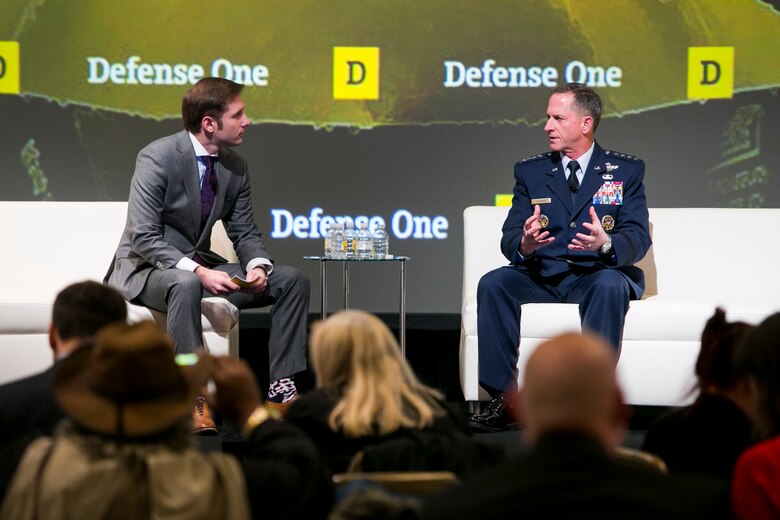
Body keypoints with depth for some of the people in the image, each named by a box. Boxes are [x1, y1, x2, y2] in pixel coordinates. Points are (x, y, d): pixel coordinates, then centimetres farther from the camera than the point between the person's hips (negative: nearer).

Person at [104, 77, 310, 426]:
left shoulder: (235, 166, 2)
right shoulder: (157, 158, -19)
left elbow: (244, 232, 9)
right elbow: (143, 238, -24)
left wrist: (258, 266, -14)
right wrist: (198, 271, -35)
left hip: (198, 267, 7)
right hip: (145, 269, -7)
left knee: (293, 280, -5)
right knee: (186, 284, -42)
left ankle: (281, 388, -7)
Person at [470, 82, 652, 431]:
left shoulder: (626, 171, 8)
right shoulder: (530, 172, 14)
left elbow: (638, 238, -4)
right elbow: (509, 238, 5)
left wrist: (606, 243, -28)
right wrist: (524, 245, -22)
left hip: (595, 275, -2)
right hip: (541, 277, 3)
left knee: (610, 285, -37)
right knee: (493, 283, -26)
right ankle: (504, 399, -26)